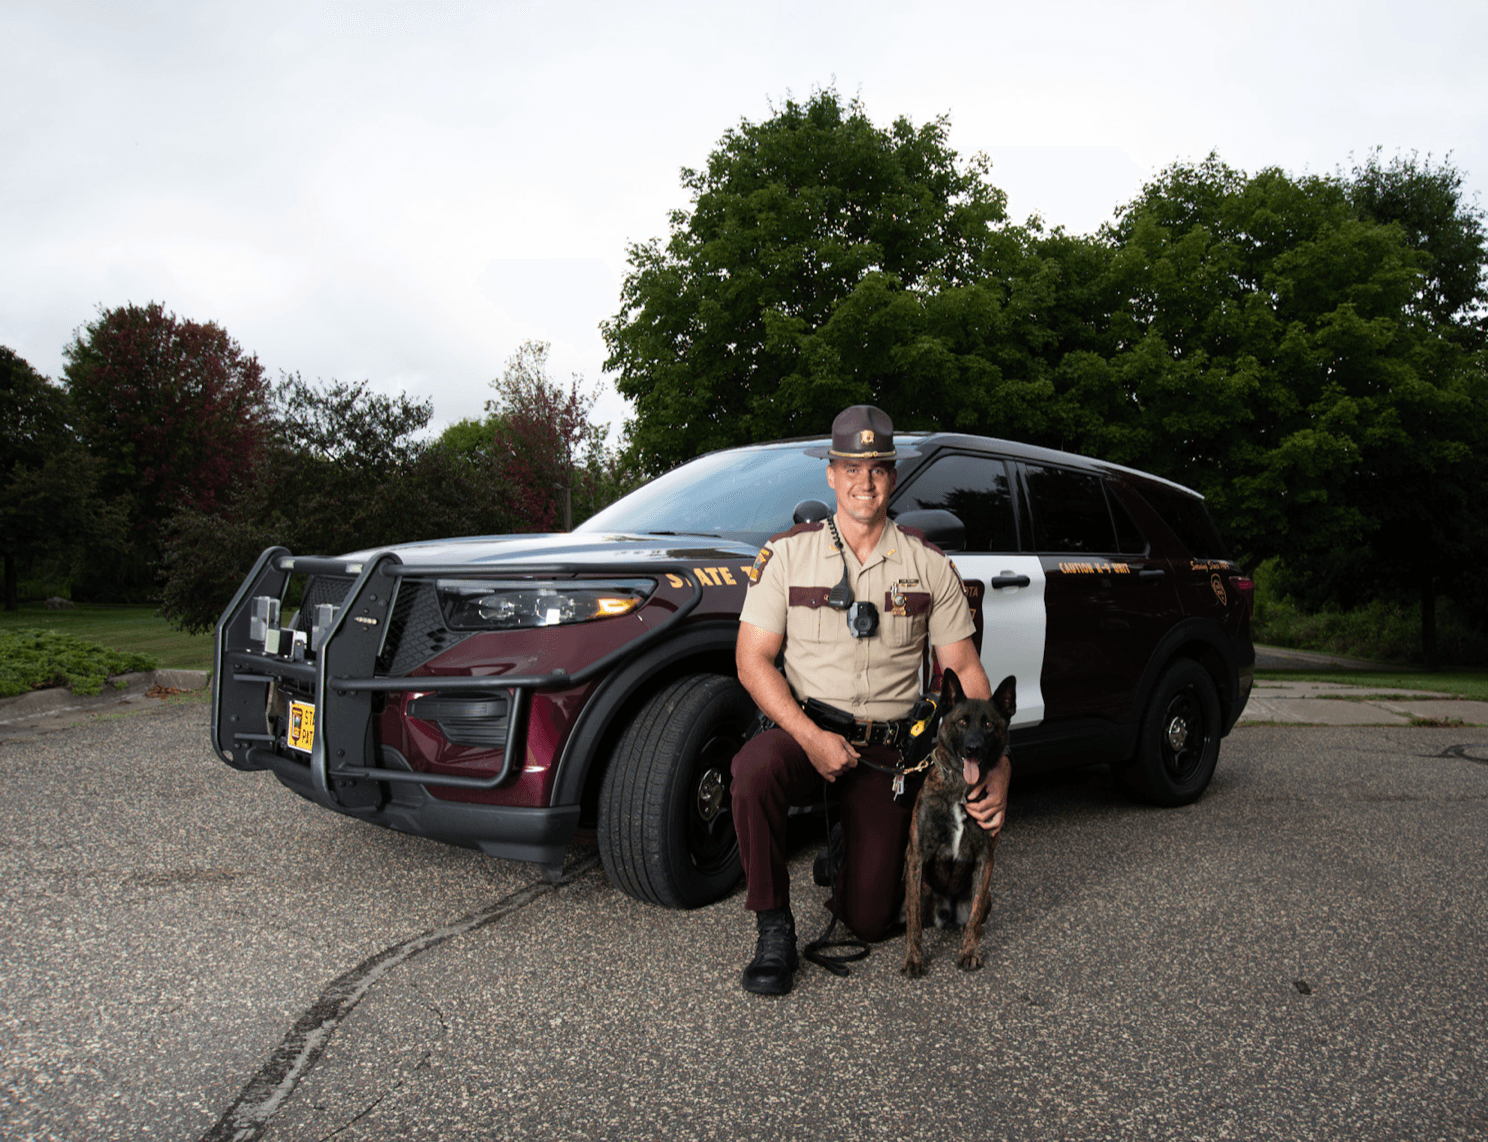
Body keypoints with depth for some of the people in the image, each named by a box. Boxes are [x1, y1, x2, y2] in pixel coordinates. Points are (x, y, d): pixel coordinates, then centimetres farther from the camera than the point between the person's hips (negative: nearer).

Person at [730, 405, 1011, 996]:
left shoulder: (929, 565, 2)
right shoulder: (786, 553, -2)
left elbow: (966, 671, 3)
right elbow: (752, 659, -6)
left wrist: (996, 766, -9)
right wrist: (810, 737, -20)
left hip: (887, 747, 1)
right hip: (804, 728, -1)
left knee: (868, 919, -3)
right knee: (753, 770, -36)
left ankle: (851, 855, 34)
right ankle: (773, 928, -14)